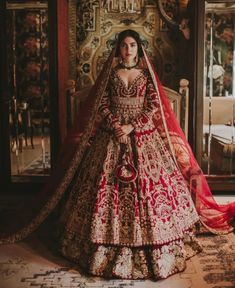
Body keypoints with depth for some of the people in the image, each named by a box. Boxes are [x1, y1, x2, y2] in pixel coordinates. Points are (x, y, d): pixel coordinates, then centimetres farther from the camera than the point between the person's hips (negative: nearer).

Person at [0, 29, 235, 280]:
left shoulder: (146, 73, 6)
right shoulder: (110, 72, 8)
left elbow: (154, 105, -2)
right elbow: (102, 104, 3)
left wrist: (132, 126, -13)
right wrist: (115, 125, -13)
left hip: (143, 135, 0)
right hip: (112, 135, 1)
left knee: (147, 183, -4)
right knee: (108, 185, -2)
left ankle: (149, 243, 11)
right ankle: (110, 244, 11)